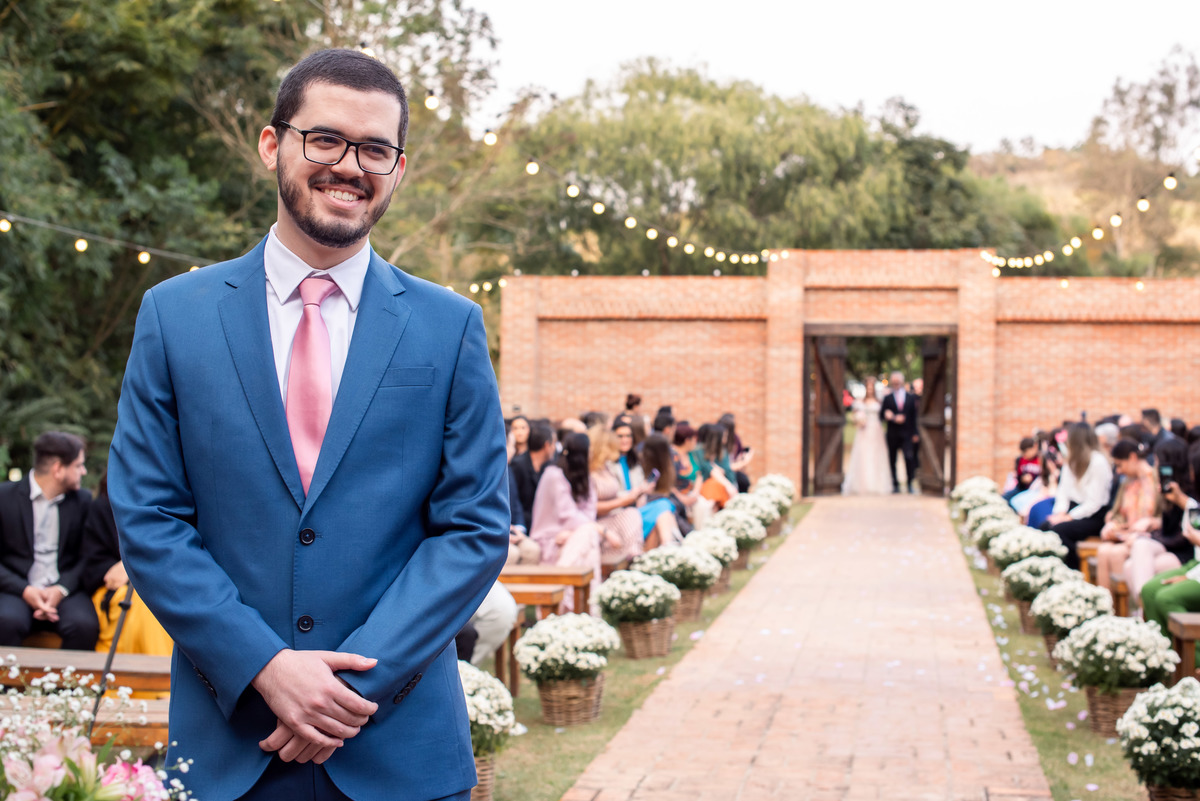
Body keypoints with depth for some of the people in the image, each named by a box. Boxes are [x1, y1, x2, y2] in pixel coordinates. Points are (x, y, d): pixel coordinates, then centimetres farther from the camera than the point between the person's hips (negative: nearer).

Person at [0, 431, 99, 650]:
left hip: (65, 589, 2)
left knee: (84, 624, -30)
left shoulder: (83, 500, 12)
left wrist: (62, 589, -9)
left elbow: (85, 556, 9)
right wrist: (25, 590, -14)